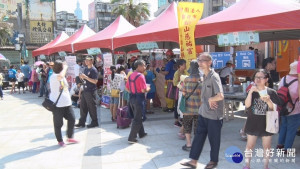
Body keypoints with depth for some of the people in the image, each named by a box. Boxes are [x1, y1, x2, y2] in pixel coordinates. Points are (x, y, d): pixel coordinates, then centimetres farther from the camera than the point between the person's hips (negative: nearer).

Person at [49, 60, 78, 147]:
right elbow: (61, 76, -37)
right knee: (58, 123, 4)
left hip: (66, 103, 8)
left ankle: (70, 137, 23)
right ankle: (60, 141, 18)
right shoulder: (53, 76, -14)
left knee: (72, 119, 8)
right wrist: (65, 67, -21)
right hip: (57, 104, -8)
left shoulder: (62, 77, 15)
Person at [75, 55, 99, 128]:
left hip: (91, 91, -8)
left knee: (92, 107, 0)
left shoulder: (93, 70, -11)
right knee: (83, 107, 10)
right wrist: (82, 77, 2)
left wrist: (86, 77, -23)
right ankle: (82, 122, 18)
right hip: (85, 90, 8)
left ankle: (94, 122, 12)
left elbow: (95, 81, -20)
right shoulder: (85, 69, 14)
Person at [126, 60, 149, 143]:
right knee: (137, 119, 0)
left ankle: (141, 133, 35)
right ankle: (131, 138, 2)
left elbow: (127, 88, 12)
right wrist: (148, 89, -1)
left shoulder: (131, 75, 8)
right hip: (139, 98, -8)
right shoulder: (140, 76, -16)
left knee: (137, 117, 21)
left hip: (131, 98, 8)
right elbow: (144, 90, -20)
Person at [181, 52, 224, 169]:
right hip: (203, 112, 7)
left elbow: (220, 96, -32)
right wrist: (208, 102, 0)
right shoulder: (204, 76, 7)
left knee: (214, 139, 11)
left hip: (213, 115, -7)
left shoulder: (214, 77, -20)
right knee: (198, 137, 11)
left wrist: (210, 99, -16)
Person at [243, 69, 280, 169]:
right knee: (250, 145, 10)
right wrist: (250, 92, -25)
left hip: (267, 123, 0)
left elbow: (274, 108, -6)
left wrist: (268, 101, -25)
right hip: (253, 123, 1)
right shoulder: (252, 91, -1)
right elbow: (247, 105, -14)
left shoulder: (271, 92, -4)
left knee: (267, 146, 11)